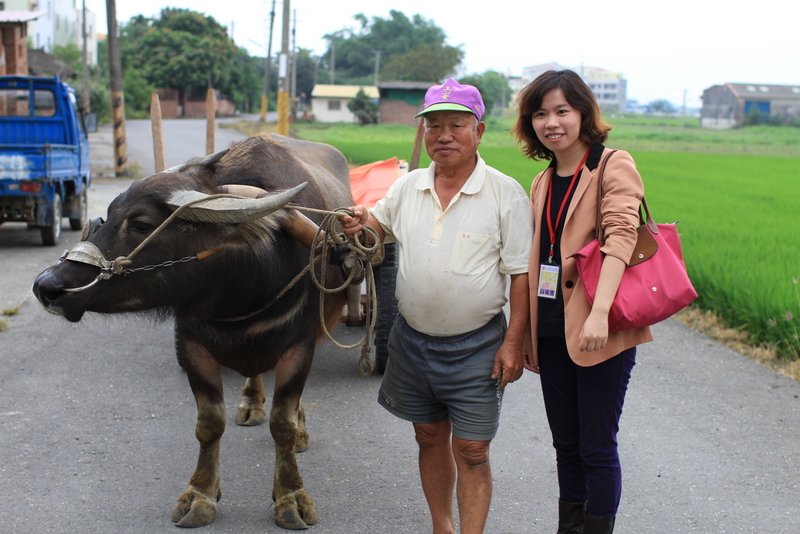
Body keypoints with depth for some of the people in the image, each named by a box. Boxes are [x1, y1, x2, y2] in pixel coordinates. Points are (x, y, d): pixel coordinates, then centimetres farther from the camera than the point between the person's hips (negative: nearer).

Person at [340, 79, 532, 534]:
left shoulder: (506, 194, -11)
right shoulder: (408, 187, 3)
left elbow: (521, 274, -11)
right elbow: (381, 223, 21)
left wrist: (513, 343, -15)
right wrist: (361, 223, -4)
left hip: (476, 347, -5)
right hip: (412, 339, 5)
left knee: (471, 452, 1)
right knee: (431, 438, 18)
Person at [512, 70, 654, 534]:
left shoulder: (615, 165, -7)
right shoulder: (543, 183, 14)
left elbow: (620, 237, -21)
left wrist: (600, 312, -34)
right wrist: (527, 333, 15)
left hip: (601, 332, -7)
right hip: (552, 329, 7)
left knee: (596, 446, 0)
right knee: (565, 443, 15)